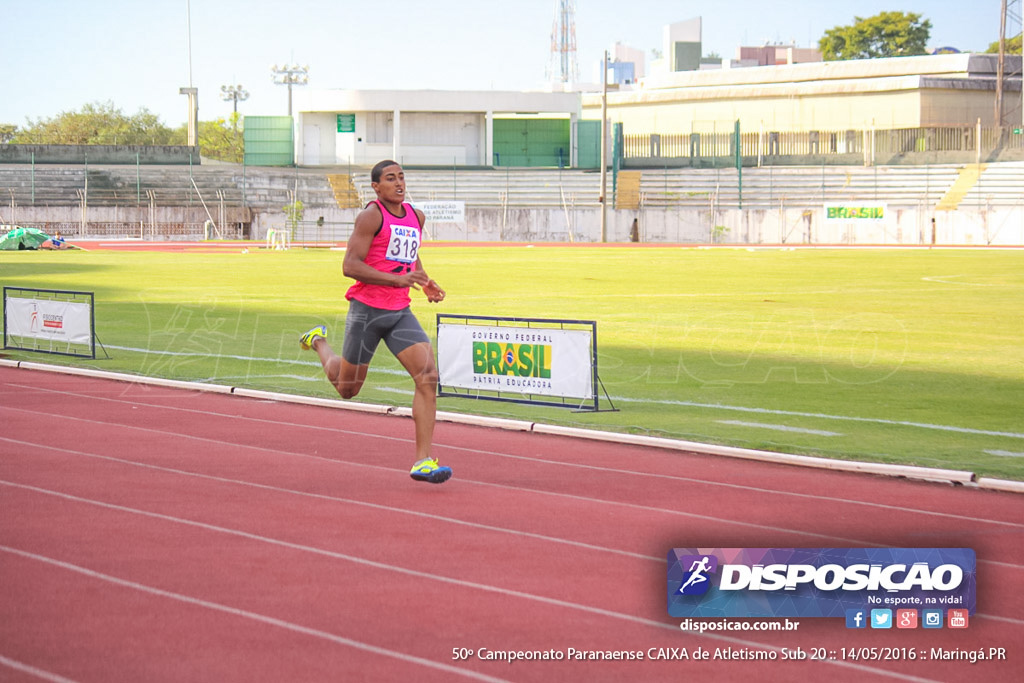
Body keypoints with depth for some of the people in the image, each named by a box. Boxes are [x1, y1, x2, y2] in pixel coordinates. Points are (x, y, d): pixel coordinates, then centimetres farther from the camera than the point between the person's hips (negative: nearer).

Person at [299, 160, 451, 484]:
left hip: (400, 312, 5)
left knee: (428, 377, -15)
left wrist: (425, 282, 12)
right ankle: (318, 342, 43)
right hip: (367, 310, -5)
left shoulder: (416, 216, 12)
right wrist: (397, 279, -24)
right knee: (347, 388, 10)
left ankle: (423, 462, -15)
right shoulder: (371, 215, -10)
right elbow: (350, 266, -17)